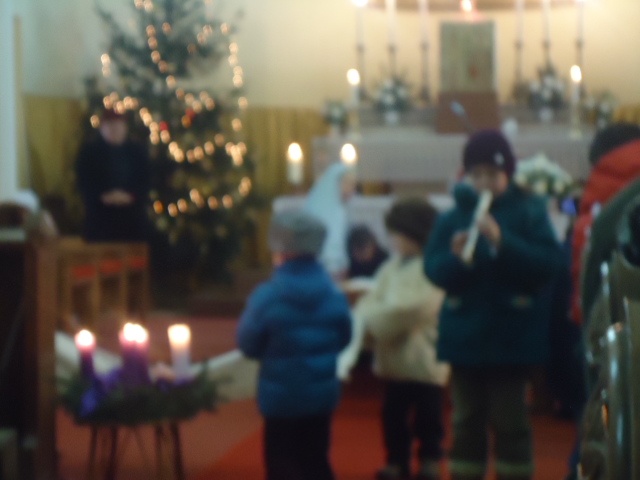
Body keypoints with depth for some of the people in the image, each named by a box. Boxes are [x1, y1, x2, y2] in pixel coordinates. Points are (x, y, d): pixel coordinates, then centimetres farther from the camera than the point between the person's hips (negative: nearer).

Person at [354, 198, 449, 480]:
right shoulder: (394, 265, 9)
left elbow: (411, 308, -26)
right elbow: (374, 299, 6)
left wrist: (369, 319, -18)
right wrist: (364, 315, -17)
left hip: (423, 358, -7)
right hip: (395, 357, 7)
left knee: (427, 414, 7)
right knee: (393, 414, 13)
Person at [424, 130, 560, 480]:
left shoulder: (529, 212, -4)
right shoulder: (452, 217, 2)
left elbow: (546, 265, -13)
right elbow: (433, 270, -3)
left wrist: (501, 241, -24)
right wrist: (455, 258, -24)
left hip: (512, 337, -2)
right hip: (465, 336, 2)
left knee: (509, 423, 3)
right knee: (467, 423, 10)